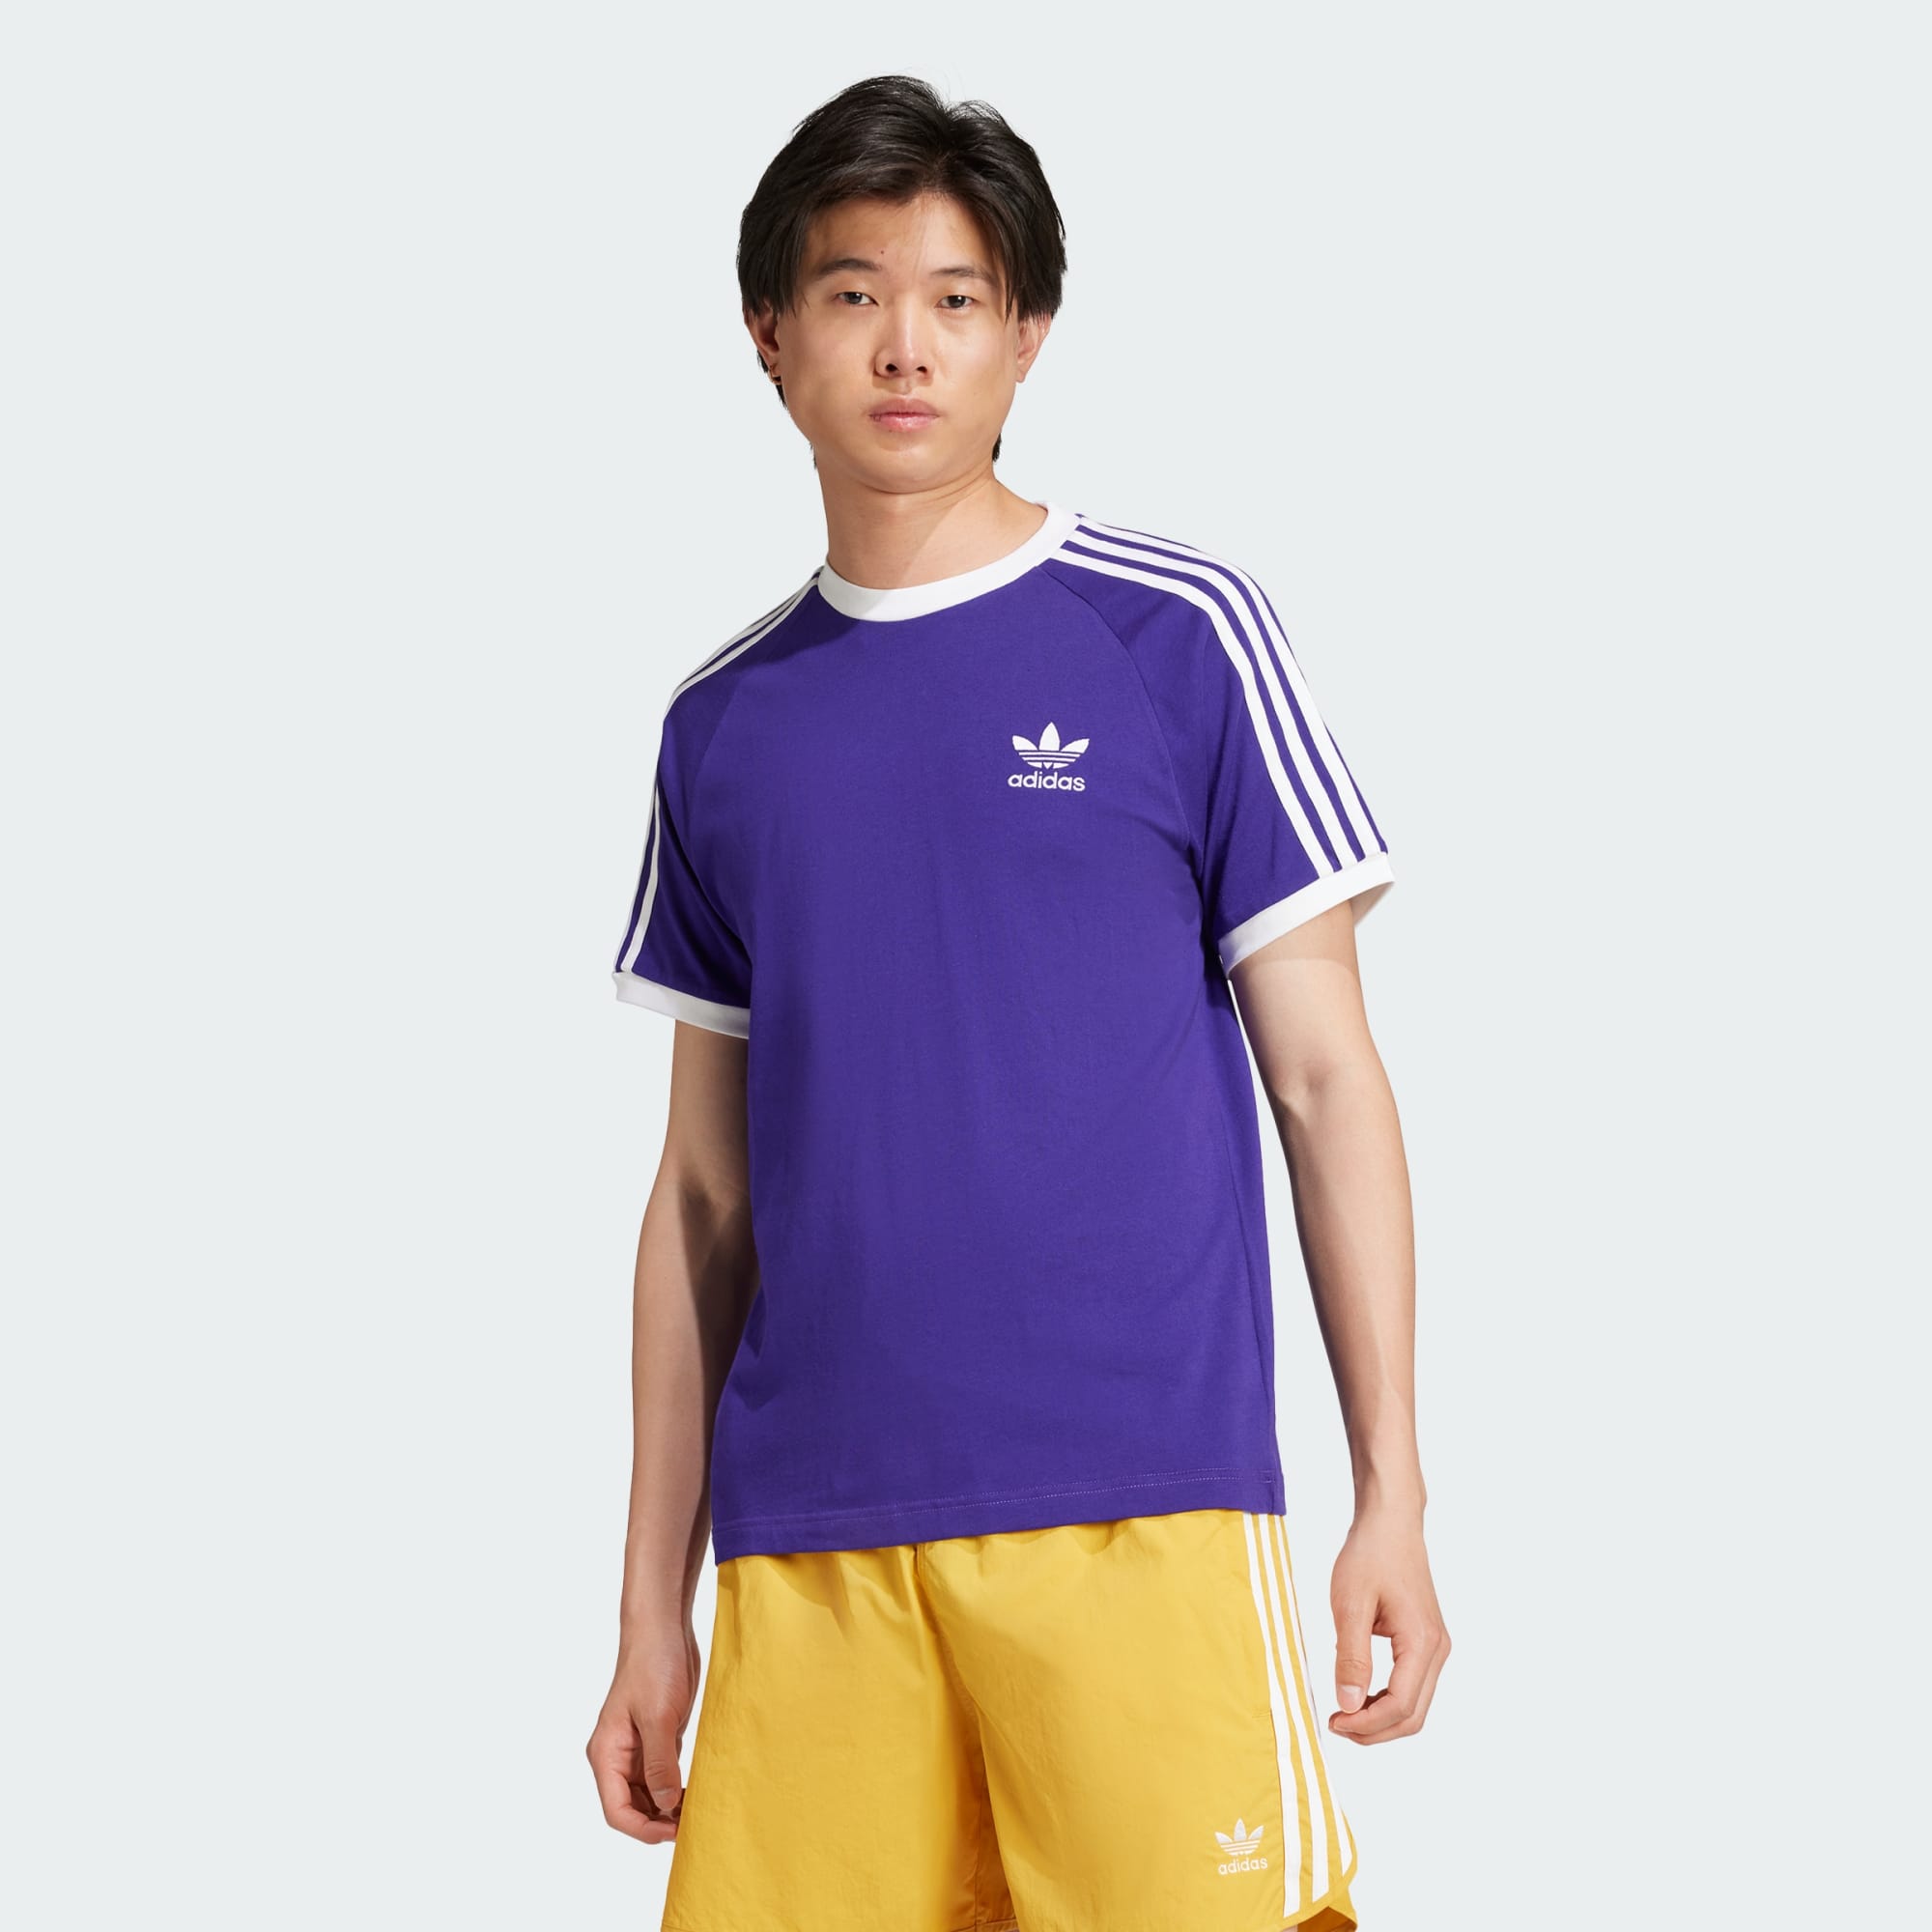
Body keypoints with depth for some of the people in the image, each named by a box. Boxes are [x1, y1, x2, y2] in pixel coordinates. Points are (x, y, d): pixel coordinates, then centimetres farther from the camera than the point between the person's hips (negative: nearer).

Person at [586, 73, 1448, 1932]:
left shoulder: (1178, 635, 3)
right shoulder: (725, 722, 13)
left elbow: (1324, 1079, 3)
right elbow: (708, 1185, 16)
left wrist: (1391, 1495, -4)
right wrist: (654, 1603, 13)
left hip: (1137, 1514, -3)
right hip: (811, 1548, 3)